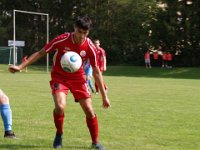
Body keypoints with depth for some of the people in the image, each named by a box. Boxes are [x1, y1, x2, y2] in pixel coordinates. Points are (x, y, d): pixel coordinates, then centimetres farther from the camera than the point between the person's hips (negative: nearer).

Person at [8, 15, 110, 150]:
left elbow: (96, 72, -7)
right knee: (60, 106, -26)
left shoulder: (90, 47, -17)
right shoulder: (62, 40, -22)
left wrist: (104, 96, -6)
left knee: (89, 110, -7)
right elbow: (41, 53, -10)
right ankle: (59, 135, 3)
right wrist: (20, 67, -14)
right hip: (59, 77, -2)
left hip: (78, 77, 2)